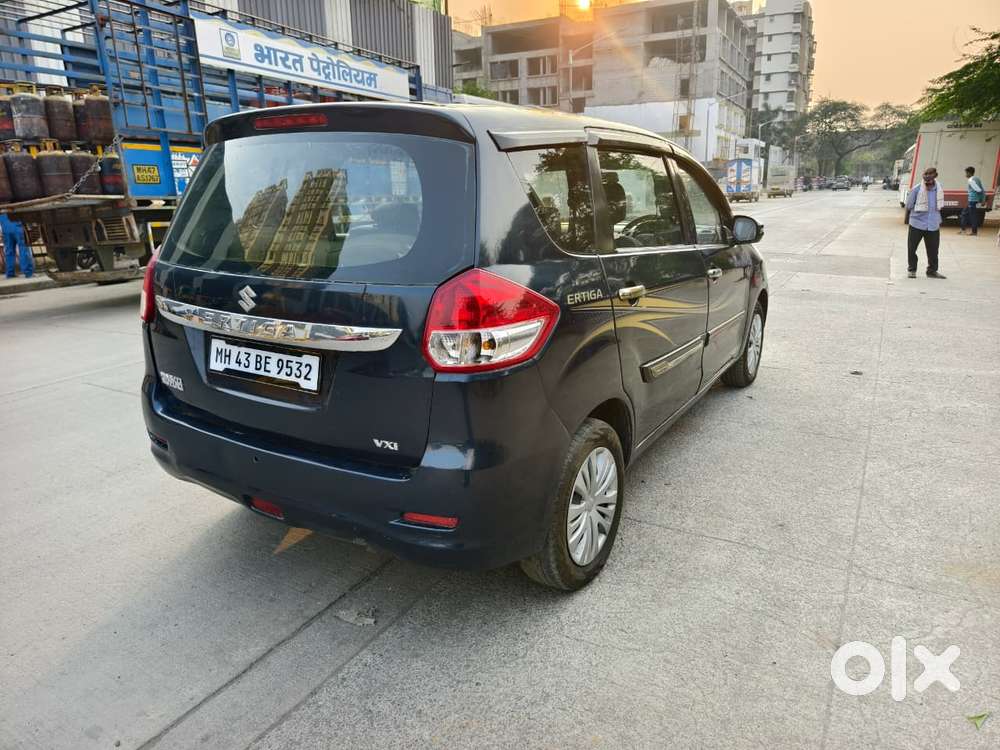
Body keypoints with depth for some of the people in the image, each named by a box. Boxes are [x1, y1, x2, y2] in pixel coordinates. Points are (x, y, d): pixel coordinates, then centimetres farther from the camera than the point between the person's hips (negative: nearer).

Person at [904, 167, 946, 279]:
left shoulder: (938, 190, 3)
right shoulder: (917, 190, -11)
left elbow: (939, 207, 15)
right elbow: (908, 206, 0)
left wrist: (939, 221, 18)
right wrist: (907, 220, 6)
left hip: (933, 225, 3)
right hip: (917, 224, -3)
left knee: (933, 249, 7)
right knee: (912, 248, 3)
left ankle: (932, 271, 19)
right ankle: (912, 270, 18)